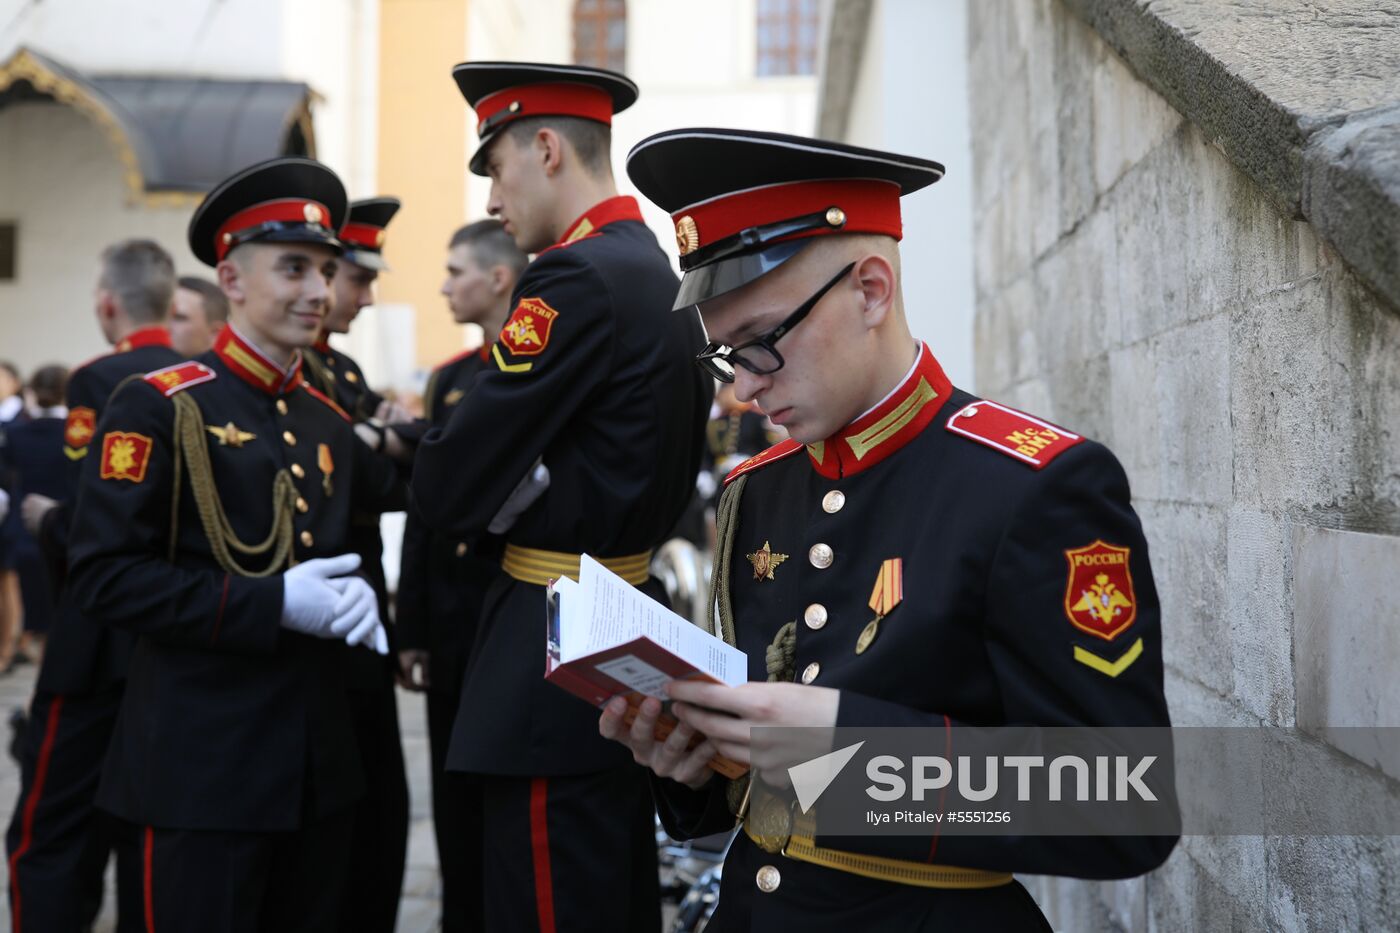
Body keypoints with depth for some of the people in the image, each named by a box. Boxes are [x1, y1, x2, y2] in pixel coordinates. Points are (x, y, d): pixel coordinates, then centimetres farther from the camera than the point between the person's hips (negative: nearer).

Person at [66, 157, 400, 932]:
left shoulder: (328, 420, 12)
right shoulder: (156, 407, -9)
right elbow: (104, 577, -16)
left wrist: (348, 596, -4)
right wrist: (271, 604, -21)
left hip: (319, 758, 7)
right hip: (203, 765, -7)